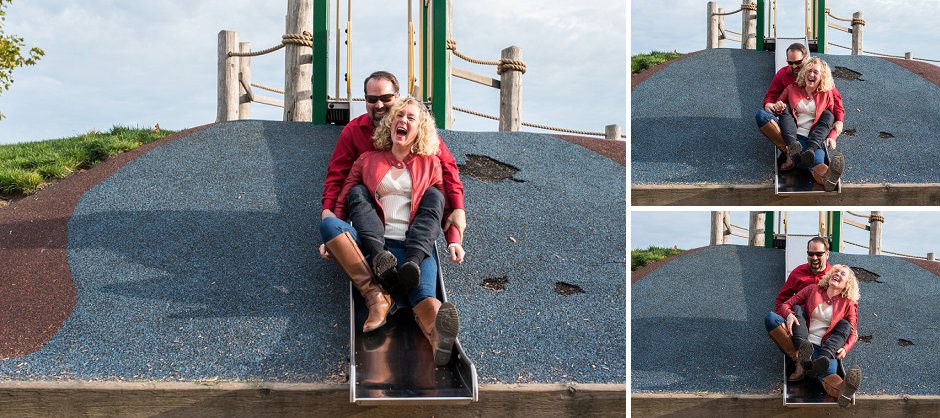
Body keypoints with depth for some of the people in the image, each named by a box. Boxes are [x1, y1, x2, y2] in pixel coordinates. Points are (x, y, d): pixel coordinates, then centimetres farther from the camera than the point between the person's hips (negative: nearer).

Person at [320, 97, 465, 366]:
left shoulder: (430, 163, 21)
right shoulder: (368, 160, 22)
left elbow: (446, 207, 17)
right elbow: (343, 202, 18)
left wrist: (454, 241, -1)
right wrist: (332, 240, 2)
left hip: (415, 244, 0)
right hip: (373, 243, 0)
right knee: (328, 223, -28)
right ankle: (374, 295, -49)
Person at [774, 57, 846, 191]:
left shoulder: (826, 94, 17)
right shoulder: (792, 89, 17)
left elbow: (836, 120, 17)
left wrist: (832, 137, -3)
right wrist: (778, 106, -4)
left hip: (815, 138, -1)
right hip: (794, 135, 1)